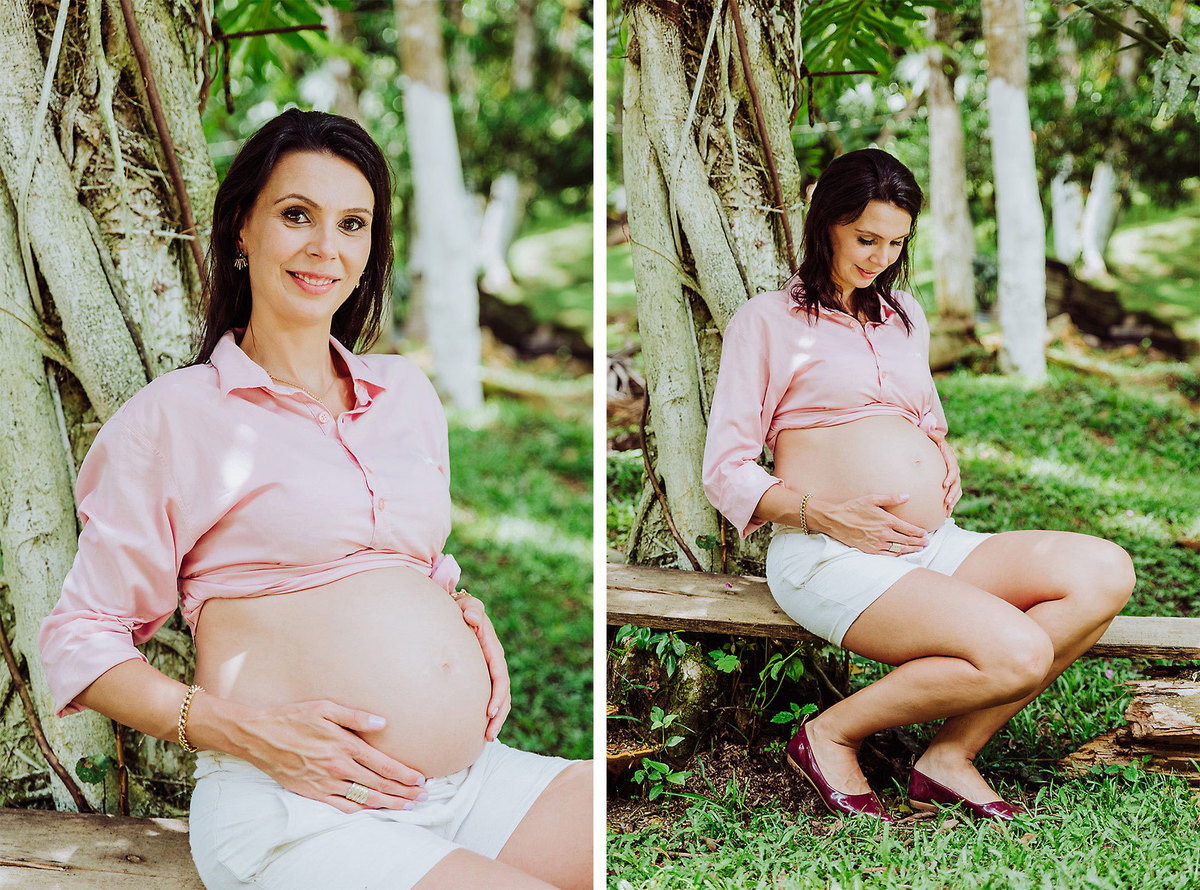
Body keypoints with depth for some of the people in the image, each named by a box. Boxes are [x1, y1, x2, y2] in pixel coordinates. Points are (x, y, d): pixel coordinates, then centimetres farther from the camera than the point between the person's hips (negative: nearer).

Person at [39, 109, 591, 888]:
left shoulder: (407, 392, 17)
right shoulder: (174, 415, 1)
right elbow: (83, 639, 1)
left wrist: (468, 612, 6)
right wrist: (244, 730, -14)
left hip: (477, 778, 6)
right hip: (293, 808, -5)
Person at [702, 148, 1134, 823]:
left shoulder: (904, 314, 25)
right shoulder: (766, 320, 6)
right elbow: (727, 471, 0)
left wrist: (944, 452, 10)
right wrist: (822, 513, -15)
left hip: (935, 544, 7)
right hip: (832, 557, -7)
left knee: (1105, 572, -17)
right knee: (1017, 654, -28)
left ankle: (951, 756, -11)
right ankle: (832, 736, -7)